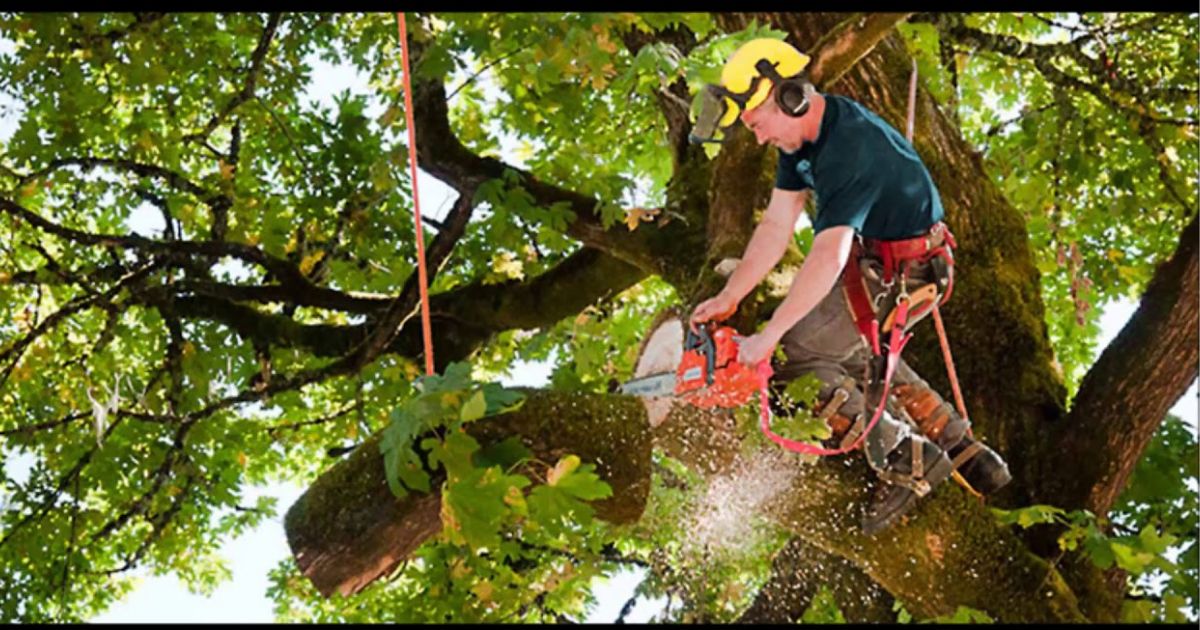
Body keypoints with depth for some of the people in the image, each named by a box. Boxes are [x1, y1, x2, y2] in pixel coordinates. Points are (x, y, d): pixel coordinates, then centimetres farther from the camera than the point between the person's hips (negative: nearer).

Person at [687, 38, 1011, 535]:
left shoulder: (851, 149, -30)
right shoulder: (802, 135, 0)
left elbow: (829, 257, -38)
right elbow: (775, 228, 3)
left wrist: (766, 339, -38)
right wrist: (726, 300, -2)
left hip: (903, 273, -10)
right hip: (872, 260, 10)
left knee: (795, 354, -11)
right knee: (862, 355, 27)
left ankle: (905, 460, -7)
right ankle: (967, 456, 27)